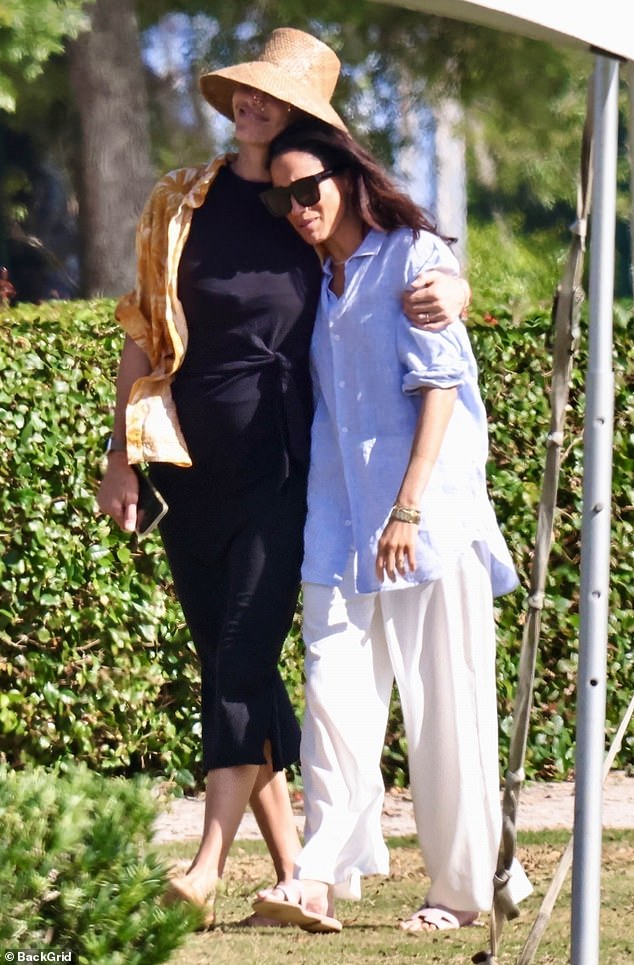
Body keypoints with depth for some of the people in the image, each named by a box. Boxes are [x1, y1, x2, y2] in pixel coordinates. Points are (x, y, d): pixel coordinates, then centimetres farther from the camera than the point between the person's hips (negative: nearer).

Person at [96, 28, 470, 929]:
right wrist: (121, 455, 6)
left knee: (245, 653, -13)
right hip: (191, 464, 3)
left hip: (280, 465, -3)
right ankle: (294, 871, 9)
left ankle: (208, 868, -16)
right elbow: (143, 335, 11)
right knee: (226, 662, 3)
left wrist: (449, 293, -14)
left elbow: (431, 276, 11)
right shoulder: (181, 202, 8)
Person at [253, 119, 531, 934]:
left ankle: (462, 887, 7)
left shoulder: (416, 257, -3)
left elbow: (439, 385, -9)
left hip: (427, 519, -6)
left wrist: (409, 508, -17)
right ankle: (322, 878, -14)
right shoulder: (321, 285, 16)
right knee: (335, 688, -7)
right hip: (341, 521, 6)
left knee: (443, 701, -1)